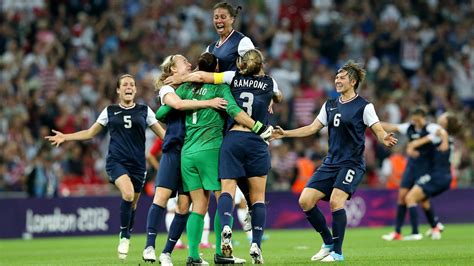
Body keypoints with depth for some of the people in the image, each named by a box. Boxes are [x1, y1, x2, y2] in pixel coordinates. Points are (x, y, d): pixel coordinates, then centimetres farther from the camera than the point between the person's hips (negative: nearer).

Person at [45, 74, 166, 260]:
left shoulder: (144, 111, 10)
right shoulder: (110, 111, 10)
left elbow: (162, 133, 14)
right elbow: (90, 133, 17)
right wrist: (65, 137, 10)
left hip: (137, 164, 2)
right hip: (116, 161, -2)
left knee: (132, 204, 5)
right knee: (128, 194, -26)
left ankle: (126, 238, 27)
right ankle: (124, 237, -9)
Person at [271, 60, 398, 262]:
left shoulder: (364, 106, -5)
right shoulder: (330, 105, 13)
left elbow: (378, 130, -11)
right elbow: (312, 128, 18)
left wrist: (385, 139, -34)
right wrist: (285, 134, 13)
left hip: (352, 164, -7)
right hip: (330, 163, 7)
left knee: (335, 202, -24)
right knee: (305, 201, -5)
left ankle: (337, 252, -10)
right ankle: (328, 243, 12)